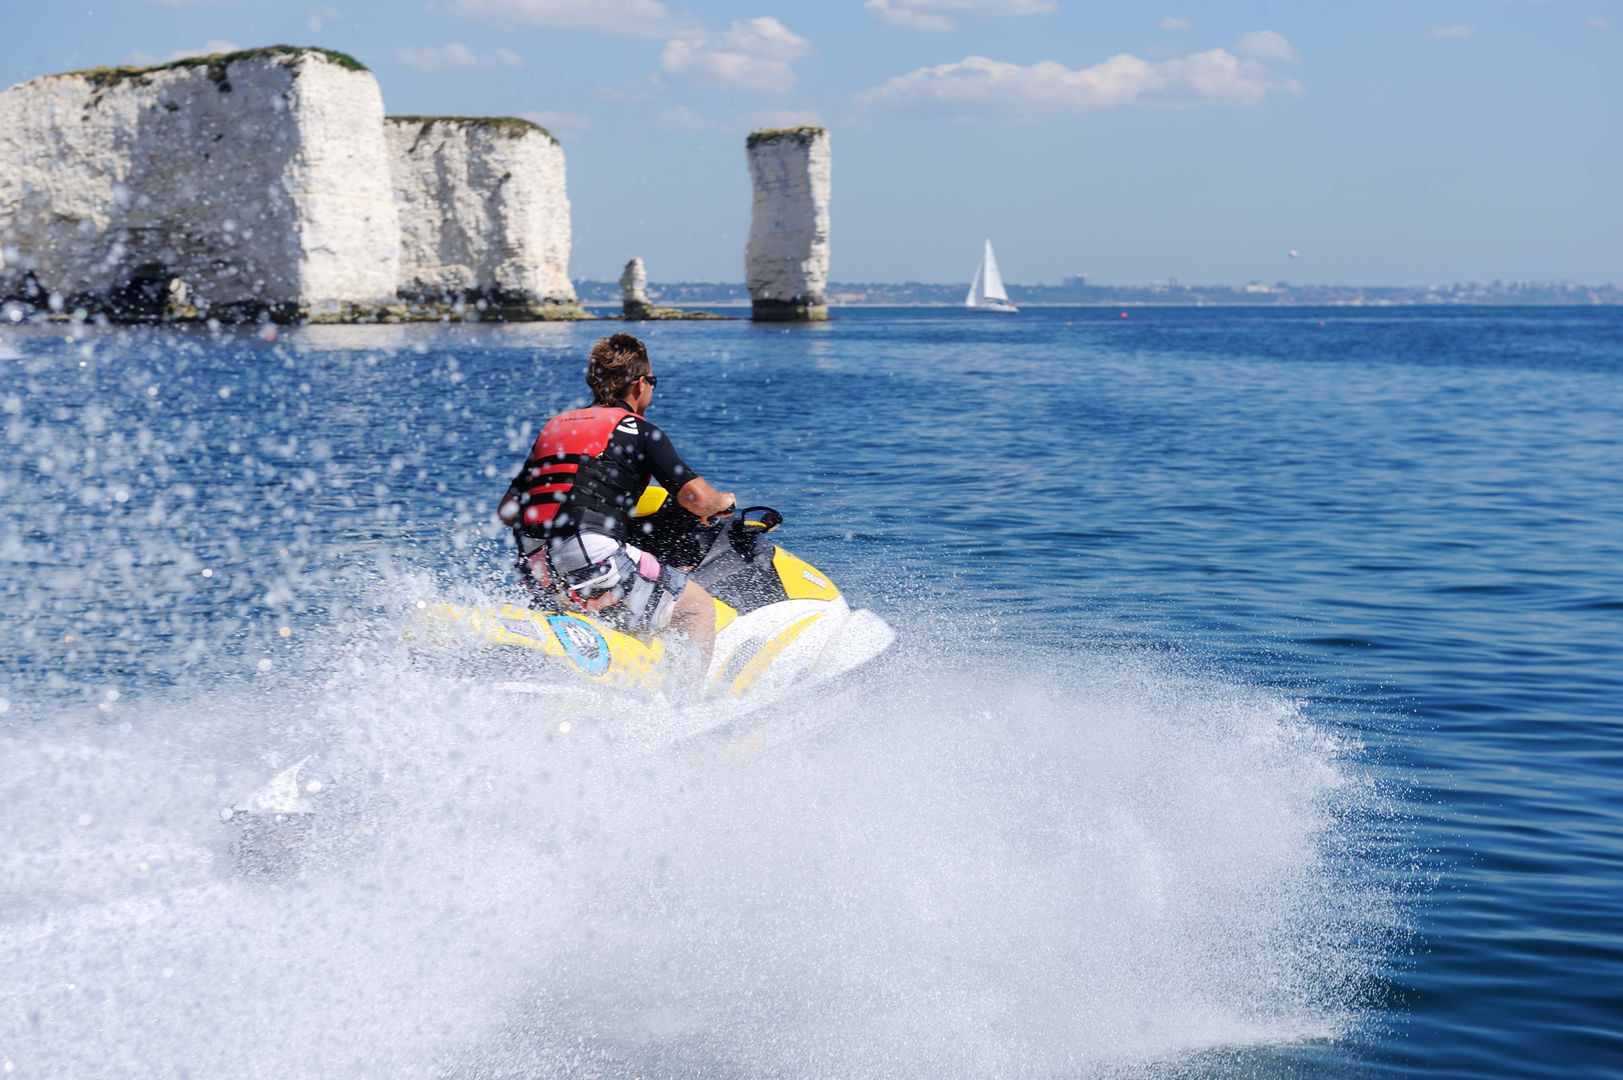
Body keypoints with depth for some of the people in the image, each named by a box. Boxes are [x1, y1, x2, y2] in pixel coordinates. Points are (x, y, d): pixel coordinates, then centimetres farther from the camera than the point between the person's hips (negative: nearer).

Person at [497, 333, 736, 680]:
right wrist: (724, 502, 15)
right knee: (700, 607, 6)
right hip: (594, 559, -7)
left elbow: (507, 511, 22)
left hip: (537, 576, 7)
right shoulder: (638, 431, 3)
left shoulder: (556, 426, 22)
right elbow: (696, 497, -7)